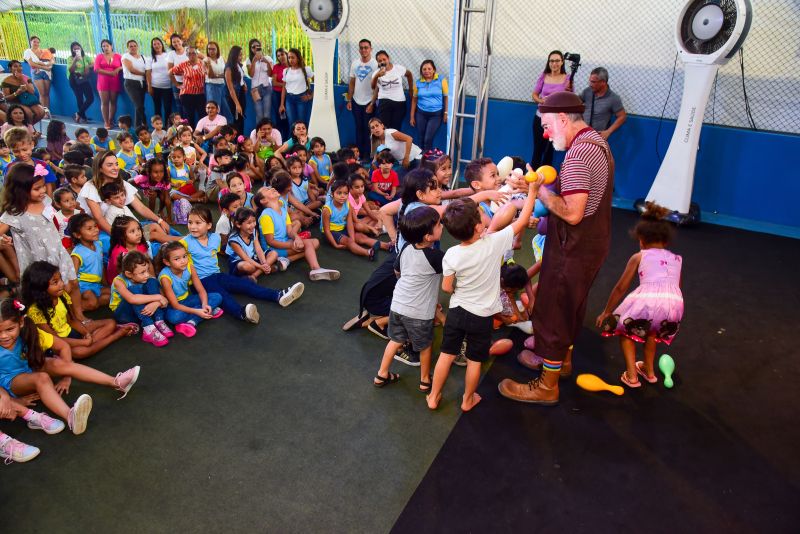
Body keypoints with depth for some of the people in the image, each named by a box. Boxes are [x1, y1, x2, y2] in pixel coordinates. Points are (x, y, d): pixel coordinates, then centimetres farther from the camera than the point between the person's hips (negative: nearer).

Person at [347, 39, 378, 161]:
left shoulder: (375, 64, -10)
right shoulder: (355, 63, 5)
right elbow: (351, 83, 12)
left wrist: (372, 103, -14)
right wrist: (349, 100, 7)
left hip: (369, 102, -4)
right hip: (356, 102, 5)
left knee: (368, 129, 1)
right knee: (358, 128, 11)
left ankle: (367, 154, 9)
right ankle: (358, 153, 19)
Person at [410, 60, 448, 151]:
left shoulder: (441, 80, -4)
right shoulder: (418, 83, 3)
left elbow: (446, 97, -3)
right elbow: (414, 99, 9)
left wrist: (446, 113, -9)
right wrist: (412, 116, 8)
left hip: (436, 114, -3)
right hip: (421, 114, 3)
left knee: (428, 139, -10)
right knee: (422, 139, 7)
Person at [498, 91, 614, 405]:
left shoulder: (579, 152, -24)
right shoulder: (597, 143, 9)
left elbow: (572, 213, -30)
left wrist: (541, 191, -18)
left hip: (574, 249, -10)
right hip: (592, 242, 10)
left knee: (552, 312, 2)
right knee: (572, 306, 25)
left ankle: (547, 385, 14)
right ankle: (562, 358, 45)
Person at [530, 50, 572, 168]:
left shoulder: (567, 79, -4)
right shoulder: (543, 76, 1)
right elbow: (535, 95, 8)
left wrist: (569, 91, -22)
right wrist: (541, 101, -13)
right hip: (540, 117, 2)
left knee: (549, 151, 8)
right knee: (537, 150, 6)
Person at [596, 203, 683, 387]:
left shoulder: (639, 257, 19)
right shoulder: (677, 259, 29)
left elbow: (621, 288, 20)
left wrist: (606, 312, 31)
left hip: (646, 299, -4)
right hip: (675, 303, 4)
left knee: (625, 329, 27)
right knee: (651, 328, 38)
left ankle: (631, 376, 17)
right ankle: (649, 370, 43)